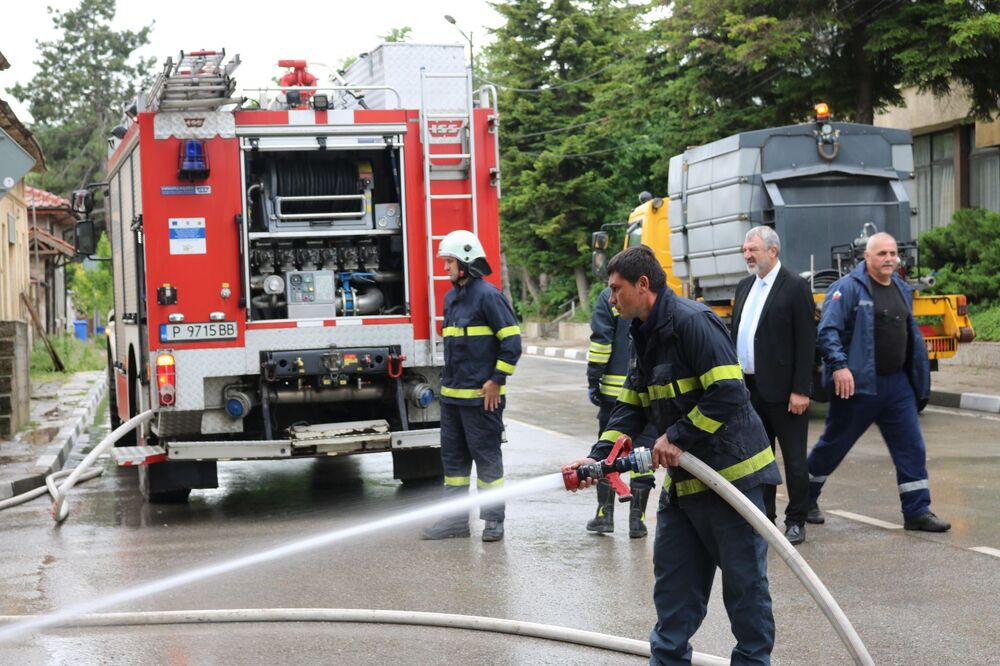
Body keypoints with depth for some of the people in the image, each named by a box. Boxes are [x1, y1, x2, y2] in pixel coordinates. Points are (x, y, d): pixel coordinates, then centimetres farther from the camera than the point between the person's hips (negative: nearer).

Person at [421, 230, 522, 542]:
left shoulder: (487, 295, -12)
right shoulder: (451, 298, 15)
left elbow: (511, 339, -14)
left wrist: (496, 380, -16)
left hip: (480, 396, -9)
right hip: (452, 394, 9)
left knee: (486, 456, -1)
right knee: (453, 456, 12)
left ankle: (494, 520, 7)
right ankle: (456, 519, 19)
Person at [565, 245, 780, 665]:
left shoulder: (691, 322, -18)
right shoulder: (643, 336, 13)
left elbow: (728, 393, -24)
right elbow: (630, 408, 13)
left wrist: (679, 437, -20)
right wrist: (598, 457, 0)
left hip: (730, 471, -9)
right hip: (682, 479, 9)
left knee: (744, 581, 2)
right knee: (673, 580, 13)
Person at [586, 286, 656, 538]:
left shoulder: (609, 297, -4)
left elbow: (600, 341, -8)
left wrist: (593, 380, -3)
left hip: (614, 387, -2)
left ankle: (605, 514, 10)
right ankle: (637, 518, 6)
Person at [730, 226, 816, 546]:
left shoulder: (795, 287, -8)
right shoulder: (745, 287, 14)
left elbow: (806, 342, -11)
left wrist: (800, 390, -16)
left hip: (782, 389, -7)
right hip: (749, 387, 7)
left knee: (794, 457, 1)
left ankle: (796, 522, 9)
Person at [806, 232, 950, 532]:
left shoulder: (902, 290, 13)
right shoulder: (848, 288, -10)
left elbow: (911, 334, 22)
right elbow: (828, 330, -17)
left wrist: (919, 376, 20)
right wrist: (839, 365, -27)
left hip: (897, 384, 6)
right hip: (857, 384, -6)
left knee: (911, 447, 2)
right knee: (833, 445, 6)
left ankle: (917, 512, 8)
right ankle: (805, 500, 24)